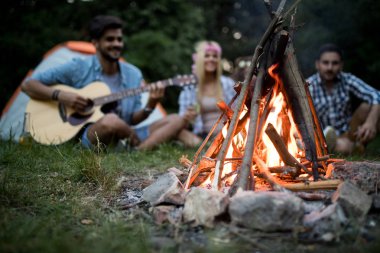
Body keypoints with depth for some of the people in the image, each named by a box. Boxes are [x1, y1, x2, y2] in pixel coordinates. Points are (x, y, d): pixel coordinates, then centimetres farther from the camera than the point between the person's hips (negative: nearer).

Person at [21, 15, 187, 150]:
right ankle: (140, 145, -9)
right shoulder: (78, 68, -4)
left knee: (176, 120, -9)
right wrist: (60, 96, -17)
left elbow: (132, 120, 8)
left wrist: (149, 107, -12)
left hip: (123, 138, 5)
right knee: (111, 120, -39)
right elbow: (28, 85, -2)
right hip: (86, 138, -5)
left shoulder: (134, 75, 7)